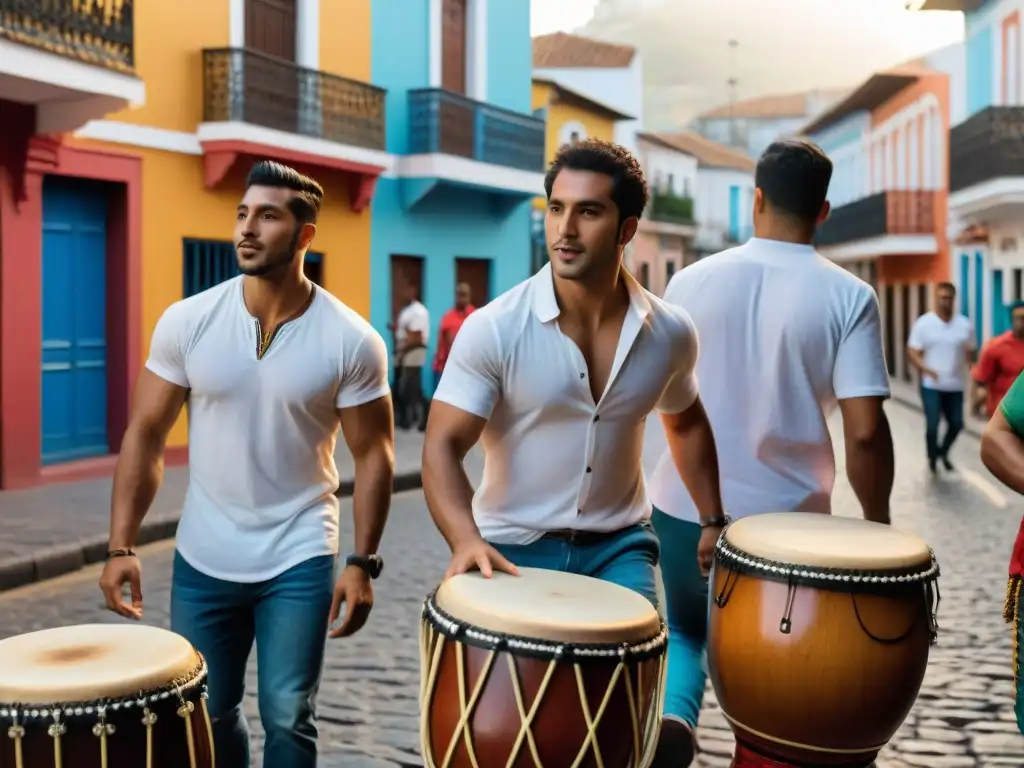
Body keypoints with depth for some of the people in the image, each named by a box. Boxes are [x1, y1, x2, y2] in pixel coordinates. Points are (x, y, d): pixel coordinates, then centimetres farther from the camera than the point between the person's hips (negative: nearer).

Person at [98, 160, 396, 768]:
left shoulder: (351, 340, -11)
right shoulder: (187, 321, -7)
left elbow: (374, 455, -4)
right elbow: (146, 435, -2)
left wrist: (363, 562, -9)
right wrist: (122, 545, -8)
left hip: (300, 562, -2)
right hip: (202, 560, 2)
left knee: (287, 719, 1)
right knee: (205, 715, 14)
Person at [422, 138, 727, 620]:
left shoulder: (670, 332, -5)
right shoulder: (493, 329, -17)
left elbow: (686, 422, 16)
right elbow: (443, 445, -17)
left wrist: (713, 520, 12)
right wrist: (466, 539, -33)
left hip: (620, 545, 2)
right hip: (516, 548, -2)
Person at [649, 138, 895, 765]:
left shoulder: (693, 279, -3)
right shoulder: (850, 297, -9)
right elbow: (865, 430, -14)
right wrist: (877, 524, 0)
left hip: (687, 508, 1)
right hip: (787, 522, -1)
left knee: (683, 633, 23)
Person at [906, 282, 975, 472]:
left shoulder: (964, 325, 1)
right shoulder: (923, 323, -6)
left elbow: (970, 354, 7)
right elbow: (913, 352, -7)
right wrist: (926, 369, -23)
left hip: (955, 386, 3)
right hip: (931, 385, -3)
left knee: (956, 424, 9)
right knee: (932, 424, -7)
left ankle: (943, 452, 37)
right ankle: (932, 457, 18)